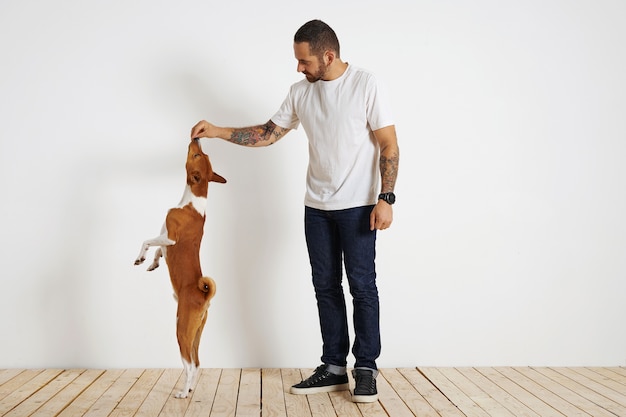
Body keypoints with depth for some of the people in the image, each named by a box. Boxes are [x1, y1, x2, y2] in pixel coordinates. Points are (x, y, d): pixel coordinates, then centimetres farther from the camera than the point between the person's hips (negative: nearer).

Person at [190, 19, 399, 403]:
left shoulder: (366, 85, -9)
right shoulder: (301, 92, 6)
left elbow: (389, 145, -9)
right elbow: (268, 133, 12)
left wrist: (386, 198, -16)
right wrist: (218, 132, 3)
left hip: (357, 206, -5)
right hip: (316, 207, 6)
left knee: (362, 285, -2)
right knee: (325, 286, 8)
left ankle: (366, 369, 9)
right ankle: (334, 368, 17)